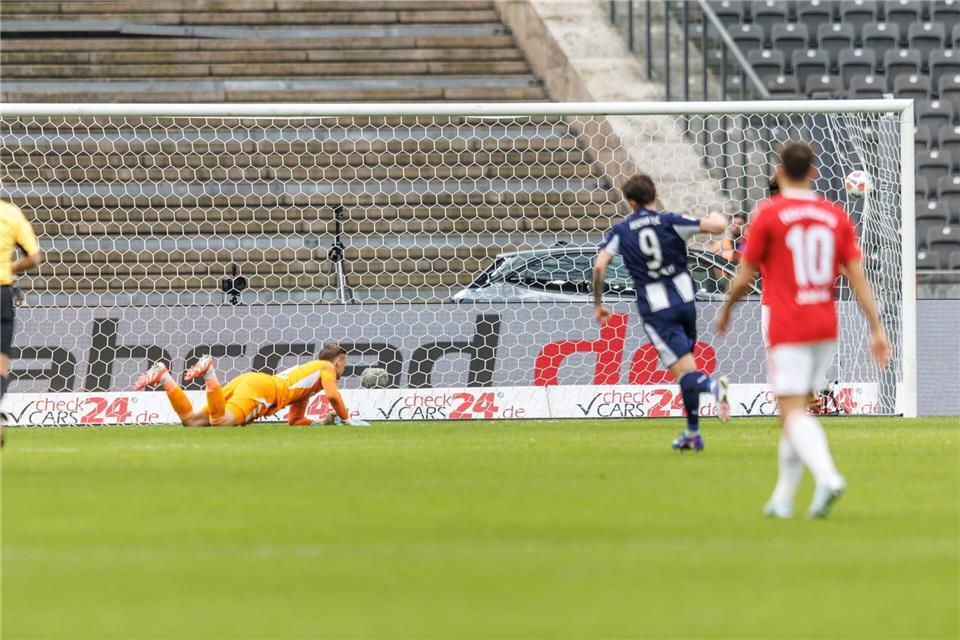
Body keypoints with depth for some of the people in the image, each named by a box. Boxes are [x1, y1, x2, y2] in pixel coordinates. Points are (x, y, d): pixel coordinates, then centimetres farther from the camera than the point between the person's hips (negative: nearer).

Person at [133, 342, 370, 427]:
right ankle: (208, 372, -31)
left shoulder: (305, 371, 39)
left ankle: (163, 377, -11)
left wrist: (324, 421, 27)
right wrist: (347, 419, 13)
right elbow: (332, 395, -2)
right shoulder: (326, 367, 17)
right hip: (261, 388, -8)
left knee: (192, 420, -4)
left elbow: (294, 420, 36)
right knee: (222, 422, -34)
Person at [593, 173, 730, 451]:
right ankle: (693, 434, 20)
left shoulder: (621, 230, 1)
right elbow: (718, 226, -10)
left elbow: (599, 266, -8)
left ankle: (713, 386, -41)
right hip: (684, 300, 2)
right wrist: (716, 217, 15)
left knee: (684, 373, -7)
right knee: (686, 368, 19)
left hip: (655, 309, -2)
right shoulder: (670, 222, -1)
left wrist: (598, 304, 3)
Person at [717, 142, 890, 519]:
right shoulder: (836, 216, 6)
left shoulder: (768, 214, -6)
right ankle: (783, 498, 17)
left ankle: (827, 476, -33)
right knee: (796, 410, 16)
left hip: (787, 329, -5)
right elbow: (857, 277, 2)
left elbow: (744, 278, -3)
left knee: (794, 413, -9)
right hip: (825, 327, 5)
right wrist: (877, 329, 2)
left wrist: (726, 310, 16)